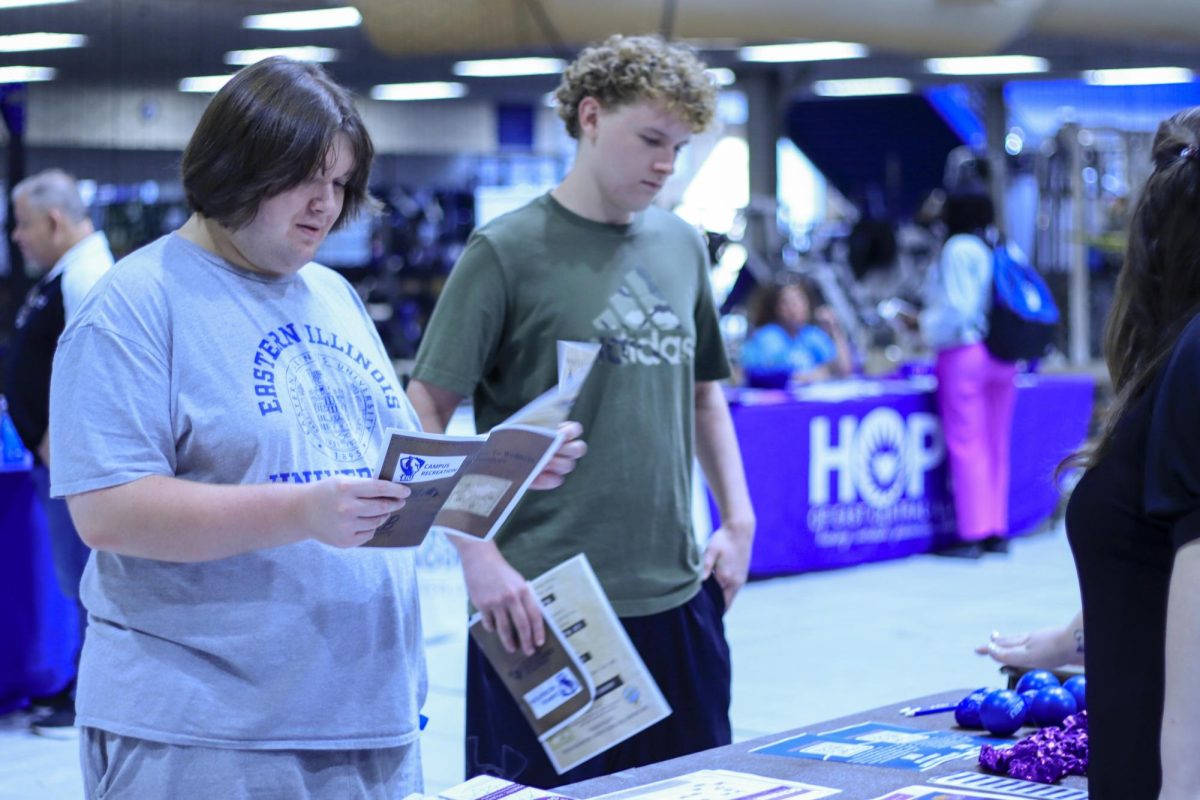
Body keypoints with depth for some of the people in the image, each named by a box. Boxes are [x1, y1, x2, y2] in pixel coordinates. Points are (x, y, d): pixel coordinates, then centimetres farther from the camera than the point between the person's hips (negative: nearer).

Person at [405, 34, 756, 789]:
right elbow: (425, 420, -8)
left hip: (676, 598, 6)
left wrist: (739, 521, 10)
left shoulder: (683, 245, 11)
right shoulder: (508, 251, -6)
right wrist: (479, 557, -18)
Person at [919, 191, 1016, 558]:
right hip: (1003, 358, 7)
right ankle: (997, 530, 14)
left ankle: (973, 535, -4)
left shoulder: (958, 249, -10)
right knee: (997, 445, 10)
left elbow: (955, 307, -15)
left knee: (966, 445, -3)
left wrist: (925, 324, 1)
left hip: (964, 353, -7)